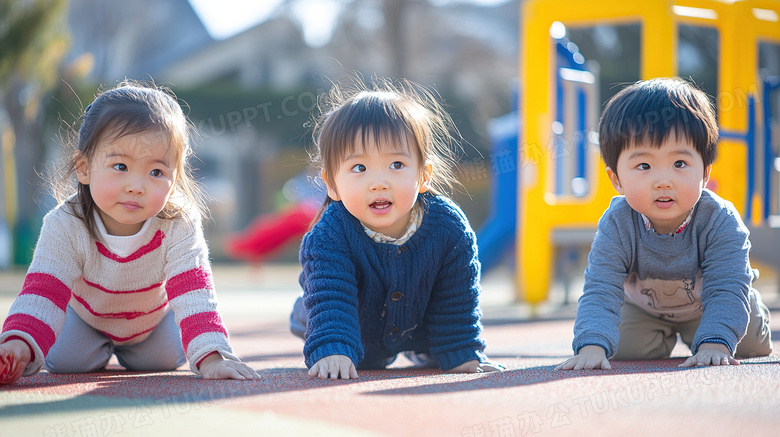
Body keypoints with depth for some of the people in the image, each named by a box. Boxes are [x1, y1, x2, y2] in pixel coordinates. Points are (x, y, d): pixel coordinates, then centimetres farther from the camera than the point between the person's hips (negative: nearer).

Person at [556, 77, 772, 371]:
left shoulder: (720, 222, -39)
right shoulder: (616, 227, -38)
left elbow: (725, 291, -42)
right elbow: (600, 292, -42)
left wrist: (714, 344, -59)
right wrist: (592, 346, -60)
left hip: (704, 303, 0)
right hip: (641, 307, 0)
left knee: (750, 347, 2)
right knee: (628, 350, -8)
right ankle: (662, 336, 28)